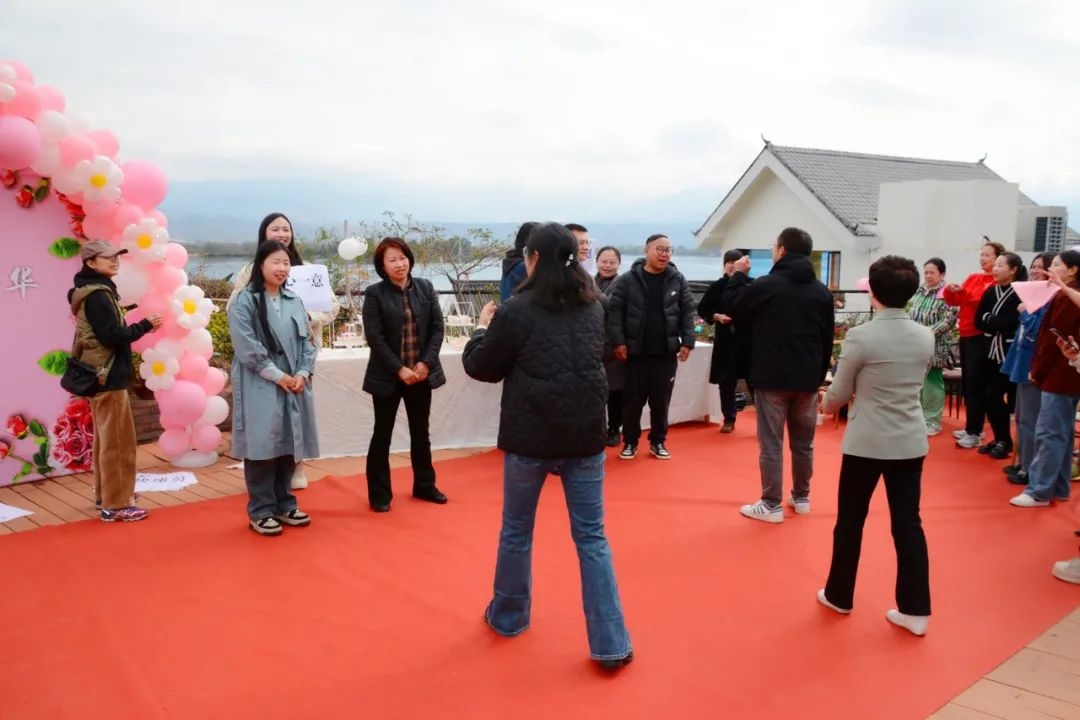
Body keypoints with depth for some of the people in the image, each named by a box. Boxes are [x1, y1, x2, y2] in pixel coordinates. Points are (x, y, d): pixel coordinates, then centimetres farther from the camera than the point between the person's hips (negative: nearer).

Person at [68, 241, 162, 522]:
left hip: (99, 373, 11)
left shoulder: (89, 291, 14)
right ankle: (116, 504, 1)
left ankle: (105, 493, 30)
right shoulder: (97, 295, -17)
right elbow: (112, 335, -22)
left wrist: (135, 326, 3)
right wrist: (145, 325, -12)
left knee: (105, 438, 19)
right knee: (117, 440, -4)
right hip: (108, 374, -11)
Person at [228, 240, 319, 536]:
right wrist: (278, 376, -14)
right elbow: (247, 347, -13)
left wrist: (302, 374, -5)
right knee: (263, 445, -4)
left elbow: (306, 343, 11)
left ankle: (284, 504, 22)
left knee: (290, 444, 9)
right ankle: (261, 511, 7)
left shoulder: (295, 302, 14)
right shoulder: (244, 301, -4)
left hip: (294, 384, 6)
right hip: (260, 387, -5)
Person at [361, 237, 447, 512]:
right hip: (387, 376, -3)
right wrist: (400, 369, -17)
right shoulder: (374, 294, -8)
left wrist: (426, 363, -10)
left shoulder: (425, 288, 3)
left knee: (420, 432, 16)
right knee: (383, 433, 6)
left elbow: (437, 328, 1)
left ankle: (424, 485, 30)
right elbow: (375, 338, -12)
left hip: (422, 373, 4)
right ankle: (379, 494, 17)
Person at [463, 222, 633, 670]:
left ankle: (508, 617, 34)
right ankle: (611, 644, 6)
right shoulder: (593, 306, 5)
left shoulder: (517, 311, -10)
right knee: (591, 536, 7)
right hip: (585, 433, 3)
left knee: (516, 530, 17)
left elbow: (480, 367, -2)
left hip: (531, 435, -3)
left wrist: (484, 327, 15)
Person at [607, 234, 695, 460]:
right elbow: (615, 311, -4)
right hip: (636, 351, -1)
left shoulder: (678, 280, 3)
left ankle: (658, 441, 24)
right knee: (633, 400, 7)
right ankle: (630, 442, 21)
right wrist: (618, 341, -11)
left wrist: (687, 341, -3)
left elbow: (687, 312, 5)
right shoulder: (627, 280, -4)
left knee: (661, 400, 10)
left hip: (666, 352, 2)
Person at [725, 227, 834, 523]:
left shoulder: (765, 285, -11)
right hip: (807, 378, 5)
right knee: (803, 441, 16)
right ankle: (801, 497, 27)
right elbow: (827, 339, 12)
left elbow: (734, 309, 3)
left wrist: (738, 275, 15)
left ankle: (772, 505, 3)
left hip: (772, 376, -5)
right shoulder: (822, 291, 7)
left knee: (771, 443, 0)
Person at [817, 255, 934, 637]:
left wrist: (826, 404, 17)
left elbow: (837, 395, -5)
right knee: (908, 524, 10)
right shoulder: (926, 338, 0)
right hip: (910, 442, 4)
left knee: (850, 520, 12)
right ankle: (915, 610, 13)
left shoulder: (860, 336, -15)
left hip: (866, 442, -4)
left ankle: (839, 596, 25)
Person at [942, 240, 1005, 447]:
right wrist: (950, 291, -7)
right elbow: (955, 301, 12)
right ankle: (973, 428, 21)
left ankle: (974, 432, -1)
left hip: (981, 337, -8)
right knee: (966, 384, 12)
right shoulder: (972, 277, 15)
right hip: (965, 335, 8)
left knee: (975, 385, -6)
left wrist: (963, 292, -26)